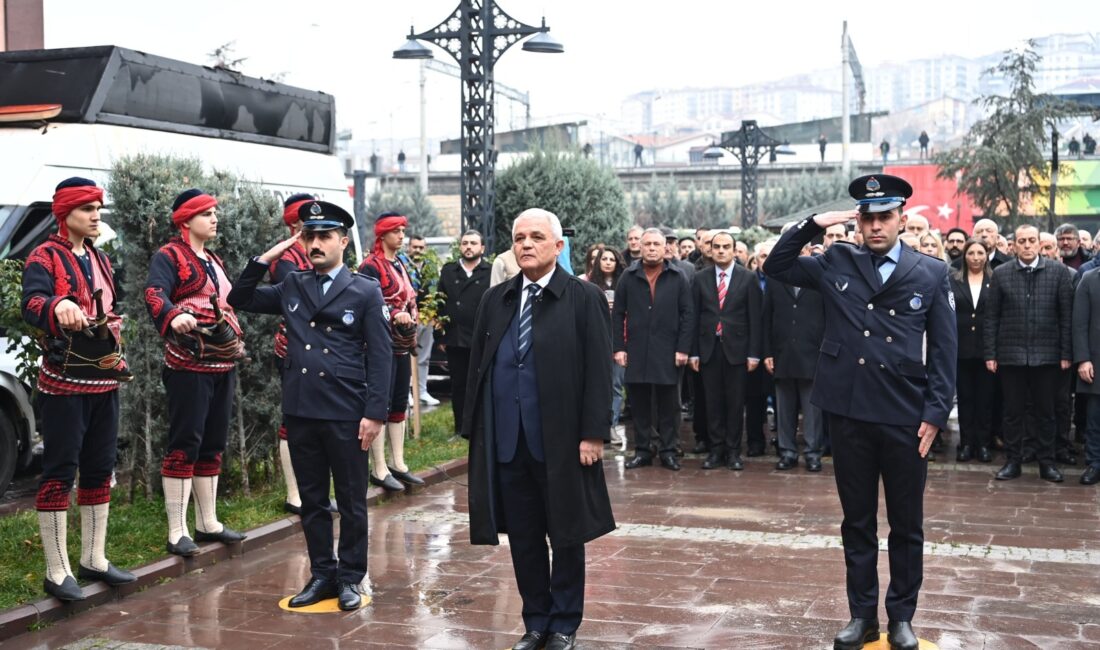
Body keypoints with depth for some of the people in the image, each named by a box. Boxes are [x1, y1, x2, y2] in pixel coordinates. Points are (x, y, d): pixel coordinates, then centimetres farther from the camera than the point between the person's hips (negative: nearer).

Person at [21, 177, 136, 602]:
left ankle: (94, 560, 22)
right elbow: (31, 305, -27)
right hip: (64, 380, -8)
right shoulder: (45, 257, -8)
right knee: (59, 472, -5)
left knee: (100, 468, 12)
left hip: (104, 379, 8)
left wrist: (111, 332, 7)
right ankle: (57, 573, 0)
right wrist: (59, 306, -47)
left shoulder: (99, 260, 16)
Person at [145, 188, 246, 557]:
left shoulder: (214, 261, 20)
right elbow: (154, 294, -24)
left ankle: (208, 523, 21)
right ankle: (177, 532, -4)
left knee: (213, 445, 12)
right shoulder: (169, 256, -6)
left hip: (222, 364, 8)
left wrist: (236, 343, 20)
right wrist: (173, 317, -44)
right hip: (188, 365, -8)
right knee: (184, 445, -8)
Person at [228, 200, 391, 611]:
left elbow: (380, 356, -5)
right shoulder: (291, 287, 10)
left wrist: (375, 413, -12)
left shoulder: (366, 291, -2)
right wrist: (264, 261, 4)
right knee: (312, 500, 12)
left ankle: (350, 578, 17)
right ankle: (322, 575, 23)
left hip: (346, 414, -4)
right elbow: (239, 300, 17)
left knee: (351, 501, 6)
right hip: (300, 411, 4)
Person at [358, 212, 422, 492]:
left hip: (402, 343, 9)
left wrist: (412, 322, 10)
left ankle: (398, 464, 20)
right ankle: (378, 469, 2)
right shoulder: (371, 266, -10)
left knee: (400, 404, 12)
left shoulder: (400, 265, 15)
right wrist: (394, 315, -26)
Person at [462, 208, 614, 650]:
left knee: (566, 535, 8)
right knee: (522, 537, 11)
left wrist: (593, 433, -11)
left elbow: (598, 372, -6)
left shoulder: (584, 299, -3)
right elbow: (478, 365, 12)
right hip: (506, 440, 4)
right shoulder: (495, 300, 10)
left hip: (561, 441, -4)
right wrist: (475, 428, 7)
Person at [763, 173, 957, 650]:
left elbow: (943, 349, 0)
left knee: (906, 524, 9)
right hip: (849, 413, 1)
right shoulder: (835, 264, 6)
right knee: (857, 522, 12)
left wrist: (936, 413, -7)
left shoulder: (931, 273, 1)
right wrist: (811, 225, -2)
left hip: (906, 416, -1)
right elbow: (776, 267, 11)